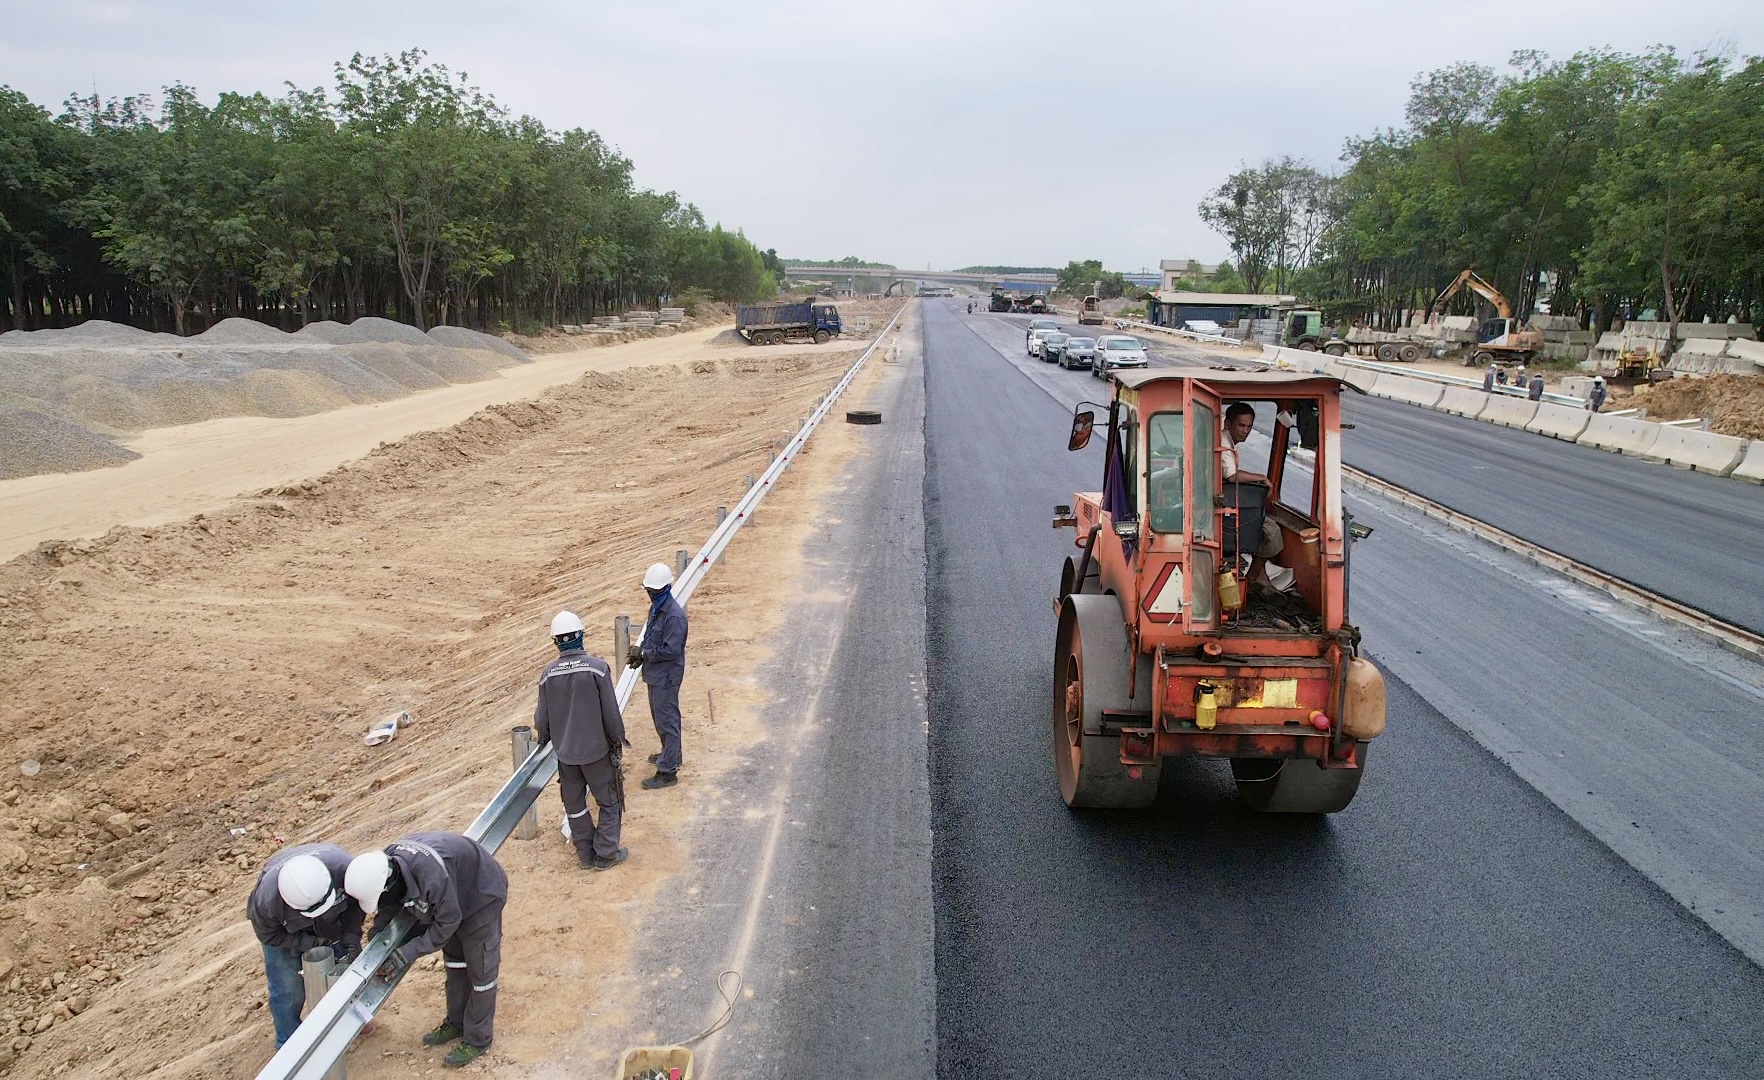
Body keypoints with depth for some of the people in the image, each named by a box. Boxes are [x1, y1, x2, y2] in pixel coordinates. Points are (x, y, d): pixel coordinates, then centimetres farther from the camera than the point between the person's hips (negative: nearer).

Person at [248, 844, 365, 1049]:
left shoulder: (342, 867, -43)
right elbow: (267, 934, -20)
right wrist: (305, 943, -30)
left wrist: (351, 934, -26)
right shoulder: (267, 900, -44)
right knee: (289, 988, -3)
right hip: (285, 930, -2)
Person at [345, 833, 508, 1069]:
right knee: (454, 959, 21)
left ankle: (477, 1040, 18)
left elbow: (447, 923, -30)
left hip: (481, 896, -8)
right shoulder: (386, 863, -22)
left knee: (480, 970, 4)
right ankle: (456, 1023, 39)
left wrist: (407, 953, -27)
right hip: (455, 894, 8)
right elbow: (387, 907, -2)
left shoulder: (432, 875, -45)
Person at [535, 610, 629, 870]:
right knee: (610, 802, 13)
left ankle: (586, 854, 26)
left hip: (565, 752, 3)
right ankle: (606, 854, 14)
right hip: (596, 750, -3)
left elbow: (542, 717, 2)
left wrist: (544, 738, 22)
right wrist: (618, 740, 3)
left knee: (574, 805, 18)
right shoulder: (597, 667, -17)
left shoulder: (548, 673, -7)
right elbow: (611, 712, -13)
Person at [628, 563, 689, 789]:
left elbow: (670, 650, -26)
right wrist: (640, 654, 1)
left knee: (666, 720, -2)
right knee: (660, 717, 24)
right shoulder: (656, 607, 6)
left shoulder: (674, 615, -25)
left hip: (666, 676, -10)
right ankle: (670, 754, 42)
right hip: (655, 673, 10)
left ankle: (668, 771, 5)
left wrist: (643, 653, -19)